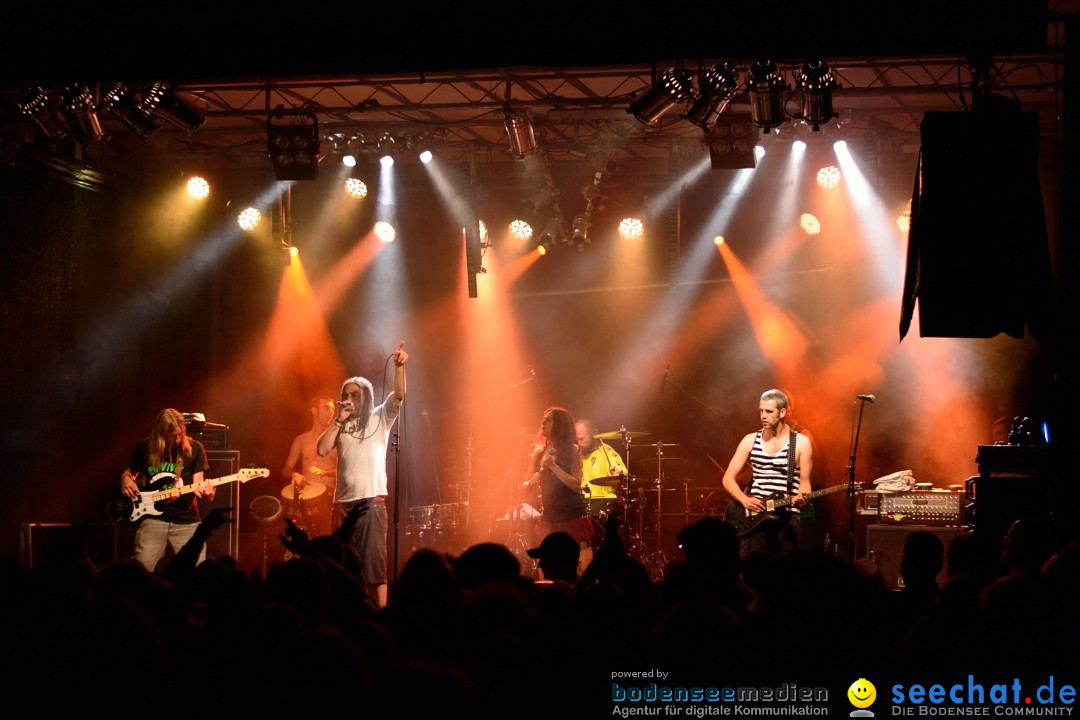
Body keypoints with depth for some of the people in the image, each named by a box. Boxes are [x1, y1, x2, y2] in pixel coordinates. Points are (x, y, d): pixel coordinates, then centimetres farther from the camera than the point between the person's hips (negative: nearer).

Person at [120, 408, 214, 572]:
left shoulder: (194, 449, 1)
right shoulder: (145, 448, 3)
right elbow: (128, 473, 19)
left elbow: (197, 485, -1)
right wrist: (126, 480, -4)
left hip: (186, 521, 0)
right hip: (153, 517, 0)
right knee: (142, 567, -17)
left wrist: (205, 493, -23)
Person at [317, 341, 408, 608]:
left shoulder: (379, 418, 7)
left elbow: (399, 396, -9)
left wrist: (399, 366, -24)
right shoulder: (340, 426, 16)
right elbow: (322, 449, 1)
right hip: (343, 502, 4)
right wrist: (339, 419, 0)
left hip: (372, 501, -4)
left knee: (374, 563, -8)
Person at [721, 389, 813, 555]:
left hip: (787, 516, -1)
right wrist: (744, 499, -9)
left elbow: (804, 481, 4)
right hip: (755, 515, 1)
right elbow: (728, 479, 9)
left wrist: (801, 498, -19)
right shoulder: (750, 441, 8)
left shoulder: (801, 443, 3)